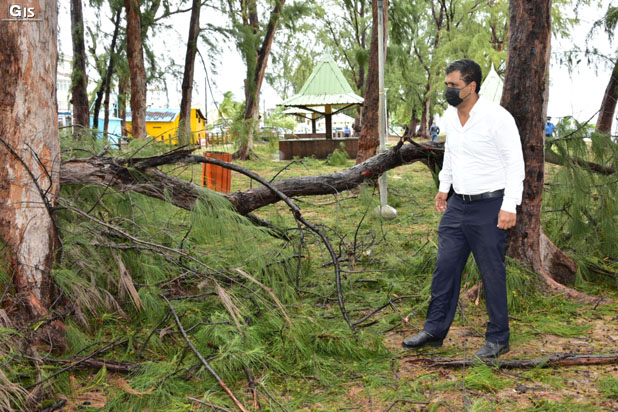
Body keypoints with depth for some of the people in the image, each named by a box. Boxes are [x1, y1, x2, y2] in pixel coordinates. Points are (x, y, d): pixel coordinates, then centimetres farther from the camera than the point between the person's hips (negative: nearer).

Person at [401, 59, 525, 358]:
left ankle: (498, 339, 17)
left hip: (489, 206, -7)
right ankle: (434, 331, 20)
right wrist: (444, 186, 26)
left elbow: (515, 163, -15)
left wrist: (510, 206, -20)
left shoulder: (497, 117, -16)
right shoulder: (450, 116, 6)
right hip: (458, 204, 7)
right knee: (445, 267, 9)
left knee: (492, 272, 2)